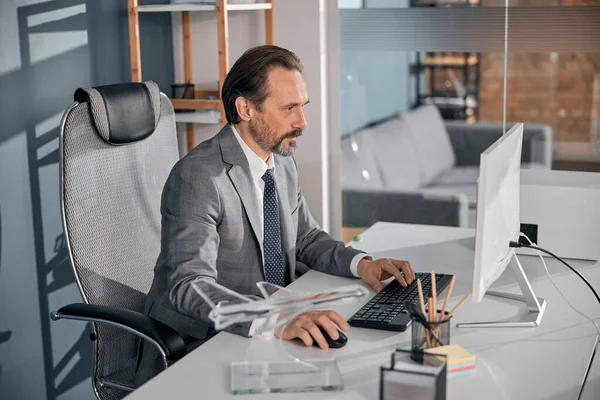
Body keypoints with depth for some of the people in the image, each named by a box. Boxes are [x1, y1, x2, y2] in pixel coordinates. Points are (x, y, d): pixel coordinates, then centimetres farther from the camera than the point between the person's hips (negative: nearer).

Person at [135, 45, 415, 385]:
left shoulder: (283, 162, 6)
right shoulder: (198, 176, -20)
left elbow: (307, 238, 19)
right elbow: (191, 286, -28)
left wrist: (361, 264, -1)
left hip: (265, 334, 8)